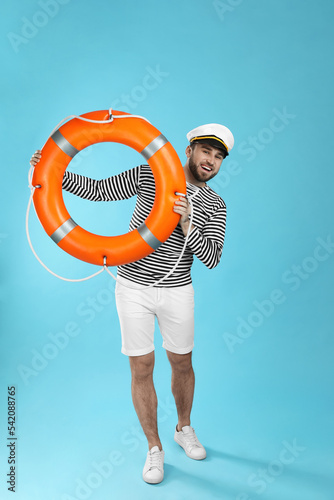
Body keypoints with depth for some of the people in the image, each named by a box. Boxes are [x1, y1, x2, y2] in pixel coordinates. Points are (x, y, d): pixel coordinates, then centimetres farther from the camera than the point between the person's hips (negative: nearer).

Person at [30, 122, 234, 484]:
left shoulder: (214, 206, 1)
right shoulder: (150, 175, -2)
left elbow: (211, 258, -9)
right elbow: (99, 190, -1)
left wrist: (186, 224, -25)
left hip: (177, 291, 2)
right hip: (132, 286, -1)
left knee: (182, 363, 14)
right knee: (141, 368, 4)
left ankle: (184, 429, 42)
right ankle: (154, 448, 25)